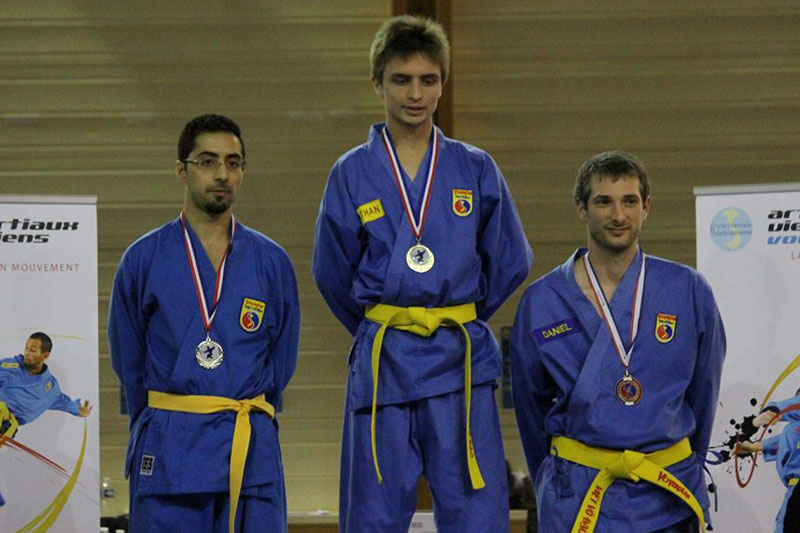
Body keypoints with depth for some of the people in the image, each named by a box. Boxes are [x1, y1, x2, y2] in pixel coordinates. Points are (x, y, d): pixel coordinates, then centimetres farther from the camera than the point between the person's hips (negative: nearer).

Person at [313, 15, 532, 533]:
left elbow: (509, 263, 12)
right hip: (381, 364, 0)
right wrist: (378, 329, 12)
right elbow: (333, 276, 10)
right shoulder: (352, 175, 3)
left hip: (461, 364, 0)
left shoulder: (476, 170, 5)